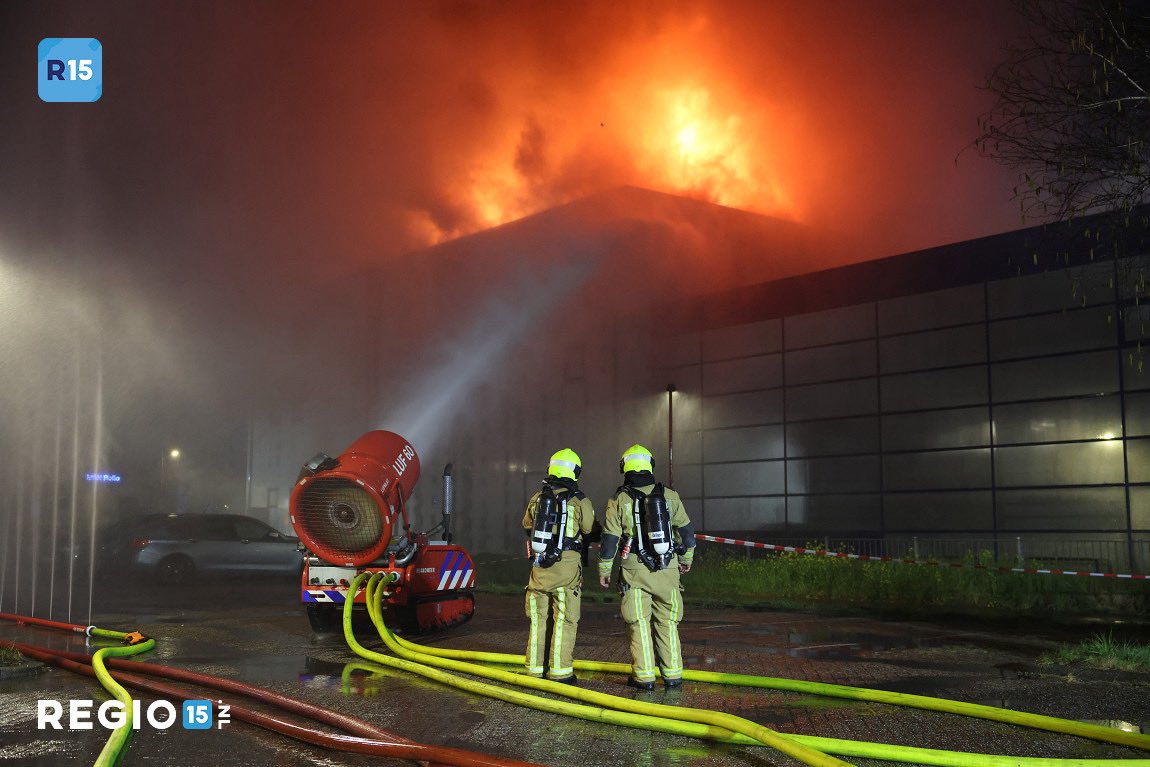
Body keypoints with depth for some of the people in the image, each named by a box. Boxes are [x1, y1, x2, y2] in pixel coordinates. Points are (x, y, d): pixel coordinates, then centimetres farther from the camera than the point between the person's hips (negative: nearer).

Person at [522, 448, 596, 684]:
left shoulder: (537, 498, 6)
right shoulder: (580, 501, -6)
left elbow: (527, 526, 21)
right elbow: (591, 532, 4)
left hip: (539, 566, 4)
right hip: (566, 567, -4)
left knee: (538, 619, 12)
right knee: (564, 620, 1)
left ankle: (535, 668, 18)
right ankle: (560, 671, 2)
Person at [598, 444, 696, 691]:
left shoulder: (619, 500, -4)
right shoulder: (669, 496, 2)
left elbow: (609, 539, -4)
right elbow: (686, 530, 10)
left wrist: (604, 571, 6)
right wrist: (686, 558, 25)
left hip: (635, 571, -2)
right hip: (667, 569, 2)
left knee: (639, 624, 5)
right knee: (667, 623, 10)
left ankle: (644, 676, 5)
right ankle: (673, 675, 12)